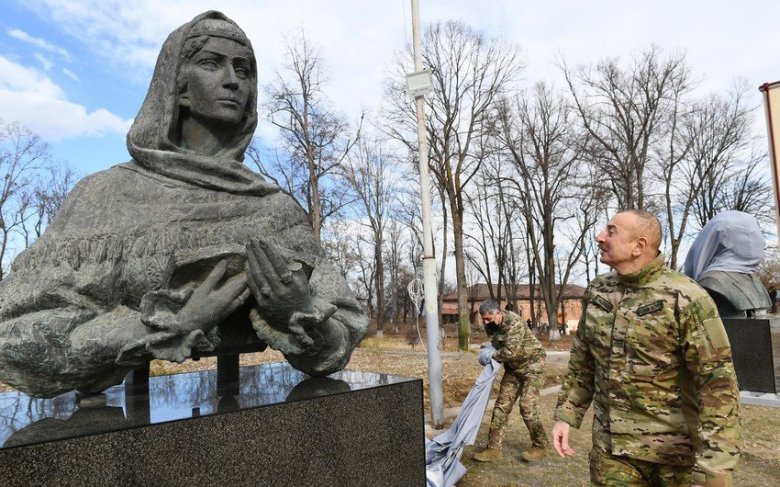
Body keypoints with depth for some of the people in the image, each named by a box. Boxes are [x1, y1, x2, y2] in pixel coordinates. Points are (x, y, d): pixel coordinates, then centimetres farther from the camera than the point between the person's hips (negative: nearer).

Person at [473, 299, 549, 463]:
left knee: (527, 406, -10)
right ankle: (493, 448, 5)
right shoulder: (490, 326, -5)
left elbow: (510, 352, -33)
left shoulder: (514, 322, -29)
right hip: (513, 367, 7)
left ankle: (540, 446, 10)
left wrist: (492, 355, -19)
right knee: (502, 405, 1)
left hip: (531, 364, -7)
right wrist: (488, 351, -12)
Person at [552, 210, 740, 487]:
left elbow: (719, 384, -18)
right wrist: (565, 415, 6)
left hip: (674, 451, -4)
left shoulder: (685, 298, -15)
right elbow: (583, 361, 10)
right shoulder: (598, 292, 2)